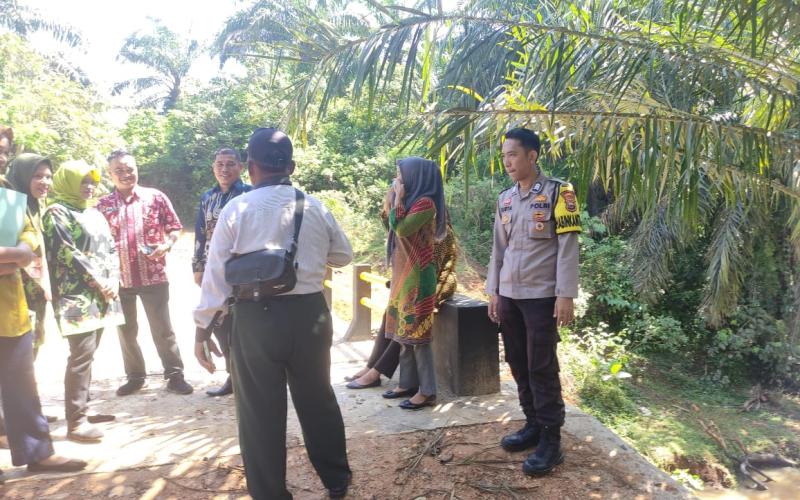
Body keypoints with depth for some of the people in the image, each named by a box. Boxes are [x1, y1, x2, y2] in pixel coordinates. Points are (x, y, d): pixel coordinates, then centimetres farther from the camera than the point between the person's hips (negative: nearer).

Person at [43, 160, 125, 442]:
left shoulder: (94, 214, 19)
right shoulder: (57, 213, -4)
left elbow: (111, 249, 15)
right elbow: (67, 253, -13)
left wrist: (113, 279, -1)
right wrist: (99, 282, -13)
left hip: (102, 296, 8)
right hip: (76, 297, -7)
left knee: (88, 354, 11)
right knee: (82, 355, -11)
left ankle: (81, 409, 20)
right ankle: (76, 421, -7)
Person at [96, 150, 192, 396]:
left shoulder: (155, 197, -1)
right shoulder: (103, 205, 3)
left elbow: (174, 227, 3)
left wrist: (166, 245, -15)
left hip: (154, 275, -2)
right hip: (118, 278, 3)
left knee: (163, 328, 3)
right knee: (126, 330, 13)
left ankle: (175, 375, 13)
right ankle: (135, 376, 28)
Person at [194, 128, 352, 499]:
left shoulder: (237, 208, -5)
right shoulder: (315, 207, 2)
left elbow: (216, 272, -5)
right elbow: (344, 256, 15)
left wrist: (202, 328, 3)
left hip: (255, 319, -3)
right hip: (309, 314, 3)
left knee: (259, 412, 13)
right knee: (318, 400, 21)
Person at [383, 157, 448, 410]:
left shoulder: (425, 203, -13)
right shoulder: (412, 201, 14)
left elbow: (401, 228, -23)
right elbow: (395, 227, 16)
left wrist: (398, 199, -13)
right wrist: (398, 198, 13)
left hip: (417, 275, -10)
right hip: (404, 274, 10)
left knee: (416, 331, -7)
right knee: (404, 330, 13)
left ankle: (427, 391, 0)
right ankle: (408, 383, 22)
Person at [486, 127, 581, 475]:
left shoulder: (557, 193, -6)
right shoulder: (505, 199, 12)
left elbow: (568, 246, -9)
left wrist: (565, 295, -14)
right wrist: (493, 291, 12)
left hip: (542, 296, -6)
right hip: (509, 295, 6)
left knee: (542, 367, -2)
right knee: (518, 364, 10)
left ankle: (551, 441, 8)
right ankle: (533, 425, 25)